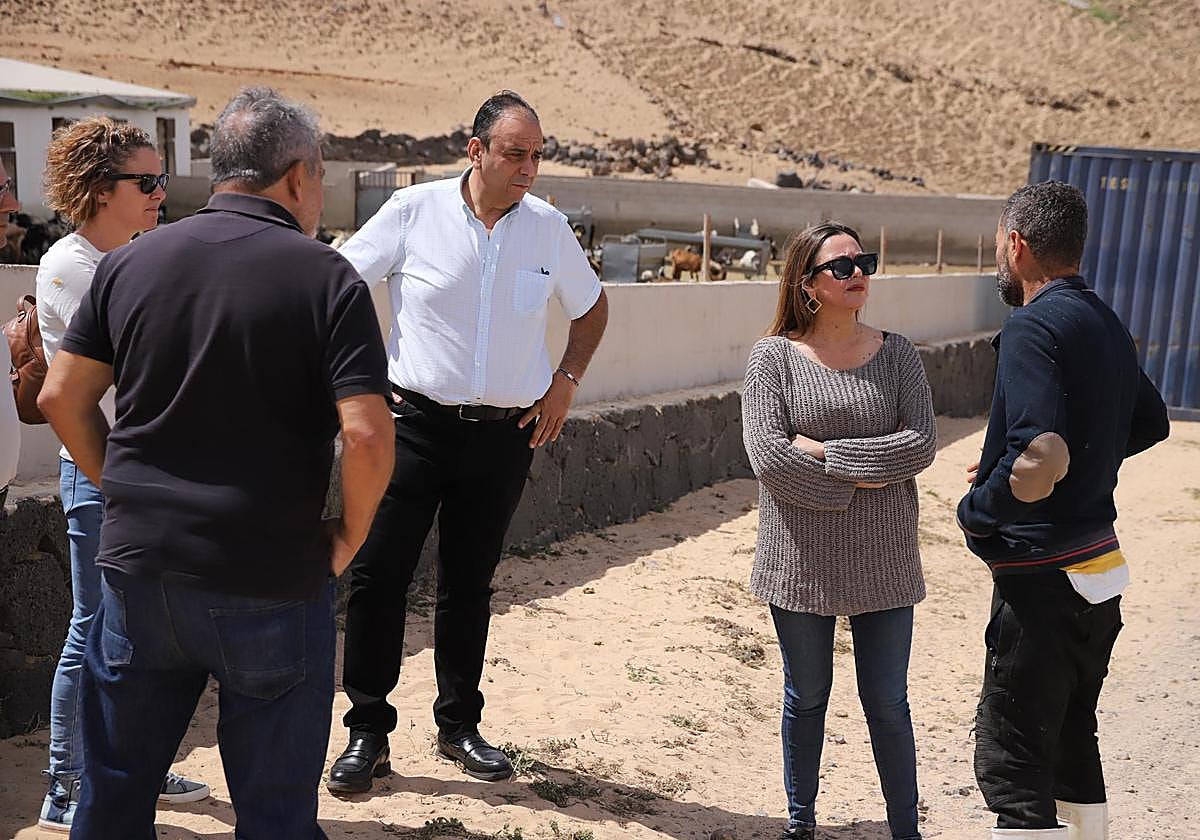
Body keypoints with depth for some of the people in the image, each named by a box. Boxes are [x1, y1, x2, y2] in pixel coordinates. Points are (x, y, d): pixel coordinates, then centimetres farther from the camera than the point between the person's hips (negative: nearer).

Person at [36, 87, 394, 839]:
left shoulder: (130, 263, 2)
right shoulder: (327, 278, -11)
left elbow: (62, 397, 4)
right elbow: (366, 435, -19)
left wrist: (126, 491, 14)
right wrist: (351, 535, -3)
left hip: (139, 568, 4)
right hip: (271, 582, -4)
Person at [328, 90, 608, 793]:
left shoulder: (549, 228, 3)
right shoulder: (413, 210, -6)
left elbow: (592, 306, 19)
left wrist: (566, 381, 8)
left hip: (505, 436, 2)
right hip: (417, 423, -2)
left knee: (470, 586, 13)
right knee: (378, 575, -5)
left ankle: (459, 726, 28)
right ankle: (368, 733, 9)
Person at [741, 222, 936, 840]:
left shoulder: (895, 354, 2)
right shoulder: (774, 355, -4)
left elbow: (920, 444, -10)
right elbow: (767, 454, -15)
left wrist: (825, 453, -17)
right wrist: (864, 477, -13)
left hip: (883, 561, 1)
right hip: (803, 559, -1)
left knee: (888, 705, 9)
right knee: (806, 698, 14)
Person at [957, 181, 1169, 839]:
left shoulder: (1034, 326, -18)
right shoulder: (1108, 326, 10)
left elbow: (1042, 461, -30)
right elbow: (1151, 424, 26)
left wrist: (976, 507, -13)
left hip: (1043, 580, -9)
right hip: (1101, 570, 9)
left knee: (1012, 765, -3)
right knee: (1071, 741, 22)